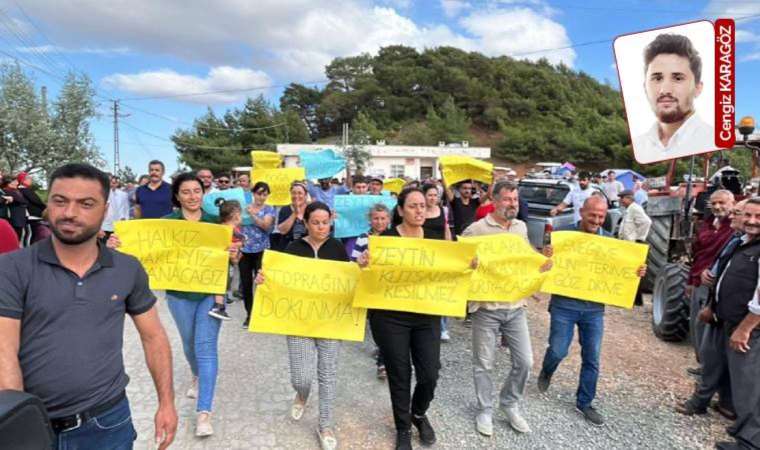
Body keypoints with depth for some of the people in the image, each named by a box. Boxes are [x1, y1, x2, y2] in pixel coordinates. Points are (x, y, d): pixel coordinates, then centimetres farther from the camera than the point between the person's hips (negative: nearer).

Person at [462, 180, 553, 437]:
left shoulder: (521, 227, 8)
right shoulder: (476, 229, -11)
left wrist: (544, 259, -1)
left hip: (516, 306, 5)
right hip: (486, 308, -5)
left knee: (525, 361, 9)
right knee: (484, 364, 8)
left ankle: (509, 404, 33)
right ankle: (485, 410, 28)